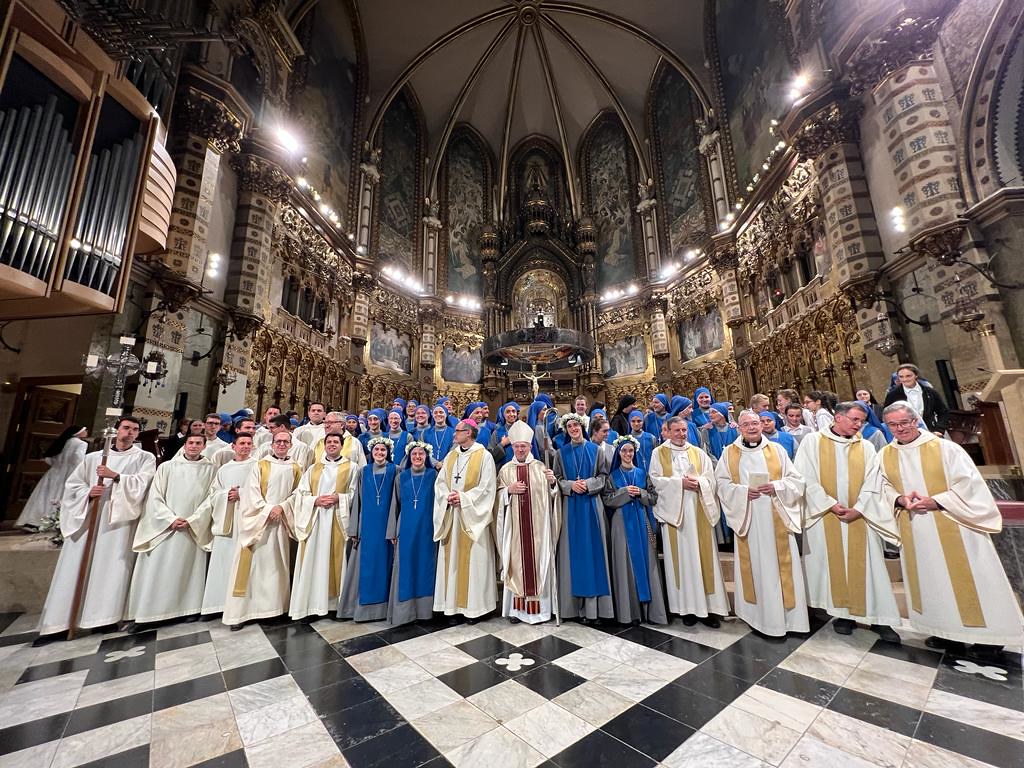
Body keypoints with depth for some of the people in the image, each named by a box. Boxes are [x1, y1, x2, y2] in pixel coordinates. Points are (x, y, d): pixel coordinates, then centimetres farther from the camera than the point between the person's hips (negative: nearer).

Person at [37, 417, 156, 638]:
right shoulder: (93, 457, 14)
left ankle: (103, 615, 0)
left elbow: (141, 483, -9)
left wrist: (115, 475, -20)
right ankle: (63, 617, 13)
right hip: (87, 518, 3)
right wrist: (88, 492, -7)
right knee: (76, 567, 3)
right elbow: (72, 484, 13)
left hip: (119, 520, -3)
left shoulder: (145, 458, 5)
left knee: (111, 567, -6)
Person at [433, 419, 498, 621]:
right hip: (451, 515, 6)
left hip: (472, 516, -5)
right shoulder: (451, 455, 11)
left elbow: (486, 487, -11)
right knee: (451, 559, 9)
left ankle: (473, 605, 15)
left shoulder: (484, 456, -8)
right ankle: (453, 603, 22)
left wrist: (463, 497, -16)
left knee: (472, 559, 1)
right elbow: (440, 482, 10)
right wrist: (447, 496, -9)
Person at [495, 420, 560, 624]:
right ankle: (516, 607, 17)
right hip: (514, 524, 1)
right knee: (516, 561, 4)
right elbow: (498, 497, 6)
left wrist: (552, 482, -17)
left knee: (537, 560, 3)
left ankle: (537, 606, 16)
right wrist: (509, 489, -13)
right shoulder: (505, 470, 6)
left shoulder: (541, 467, 4)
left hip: (537, 524, 0)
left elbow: (551, 495, 3)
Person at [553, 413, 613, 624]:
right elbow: (557, 479, 5)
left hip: (591, 504, 0)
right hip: (571, 506, 1)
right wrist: (571, 485, -13)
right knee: (574, 551, 3)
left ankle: (594, 607, 6)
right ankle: (575, 605, 11)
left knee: (593, 549, -1)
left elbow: (603, 476, 4)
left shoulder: (594, 450, 5)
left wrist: (588, 484, -12)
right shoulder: (561, 453, 7)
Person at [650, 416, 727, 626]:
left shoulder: (698, 452, 11)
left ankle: (707, 606, 12)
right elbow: (656, 479, -5)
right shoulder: (659, 453, 3)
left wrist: (698, 482, -14)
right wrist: (680, 482, -15)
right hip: (674, 511, -2)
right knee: (681, 559, 2)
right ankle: (687, 607, 12)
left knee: (702, 557, 3)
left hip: (699, 511, 2)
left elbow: (710, 478, 5)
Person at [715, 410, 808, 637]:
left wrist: (776, 487, -12)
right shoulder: (730, 453, 3)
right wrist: (743, 491, -14)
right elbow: (722, 483, 1)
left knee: (779, 564, 3)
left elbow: (795, 479, 5)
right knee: (754, 565, 5)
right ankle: (757, 613, 18)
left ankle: (786, 613, 16)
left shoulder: (777, 449, 5)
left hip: (776, 518, 1)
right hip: (747, 519, 0)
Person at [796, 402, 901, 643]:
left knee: (866, 566, 6)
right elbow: (806, 478, -7)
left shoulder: (866, 447, 8)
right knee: (833, 565, 5)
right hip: (824, 516, -2)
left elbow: (871, 483, 2)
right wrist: (832, 505, -11)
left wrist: (858, 509, -10)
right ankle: (843, 613, 17)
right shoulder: (813, 441, -3)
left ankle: (878, 617, 17)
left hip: (859, 517, 3)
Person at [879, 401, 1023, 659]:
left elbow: (968, 482, -10)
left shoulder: (944, 448, -9)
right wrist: (900, 500, -12)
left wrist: (935, 501, -18)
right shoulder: (885, 456, 2)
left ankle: (988, 636, 23)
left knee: (966, 577, 5)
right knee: (931, 578, 11)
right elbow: (883, 487, 7)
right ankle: (947, 632, 25)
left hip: (952, 525, -3)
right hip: (915, 532, 3)